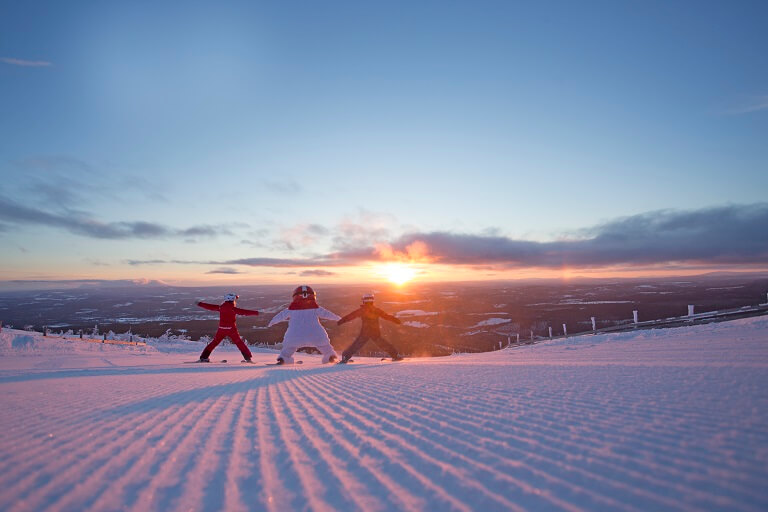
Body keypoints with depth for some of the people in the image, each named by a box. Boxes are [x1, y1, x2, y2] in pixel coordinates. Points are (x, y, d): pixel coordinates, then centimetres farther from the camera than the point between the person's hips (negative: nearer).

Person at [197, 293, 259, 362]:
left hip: (221, 329, 4)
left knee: (214, 342, 16)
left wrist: (200, 304, 24)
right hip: (231, 329, -4)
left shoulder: (221, 307, 3)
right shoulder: (233, 308, -9)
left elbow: (210, 307, 11)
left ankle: (204, 357, 16)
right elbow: (245, 312, -13)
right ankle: (247, 357, 1)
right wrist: (256, 312, -12)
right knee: (240, 343, 3)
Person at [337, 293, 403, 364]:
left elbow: (350, 316, 3)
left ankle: (345, 358, -1)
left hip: (364, 333, -2)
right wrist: (397, 320, 17)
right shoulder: (376, 310, 3)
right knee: (384, 344, 16)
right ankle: (395, 355, 20)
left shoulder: (361, 310, -1)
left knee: (356, 345, 5)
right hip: (376, 333, 2)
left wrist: (340, 322, 10)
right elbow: (387, 316, 8)